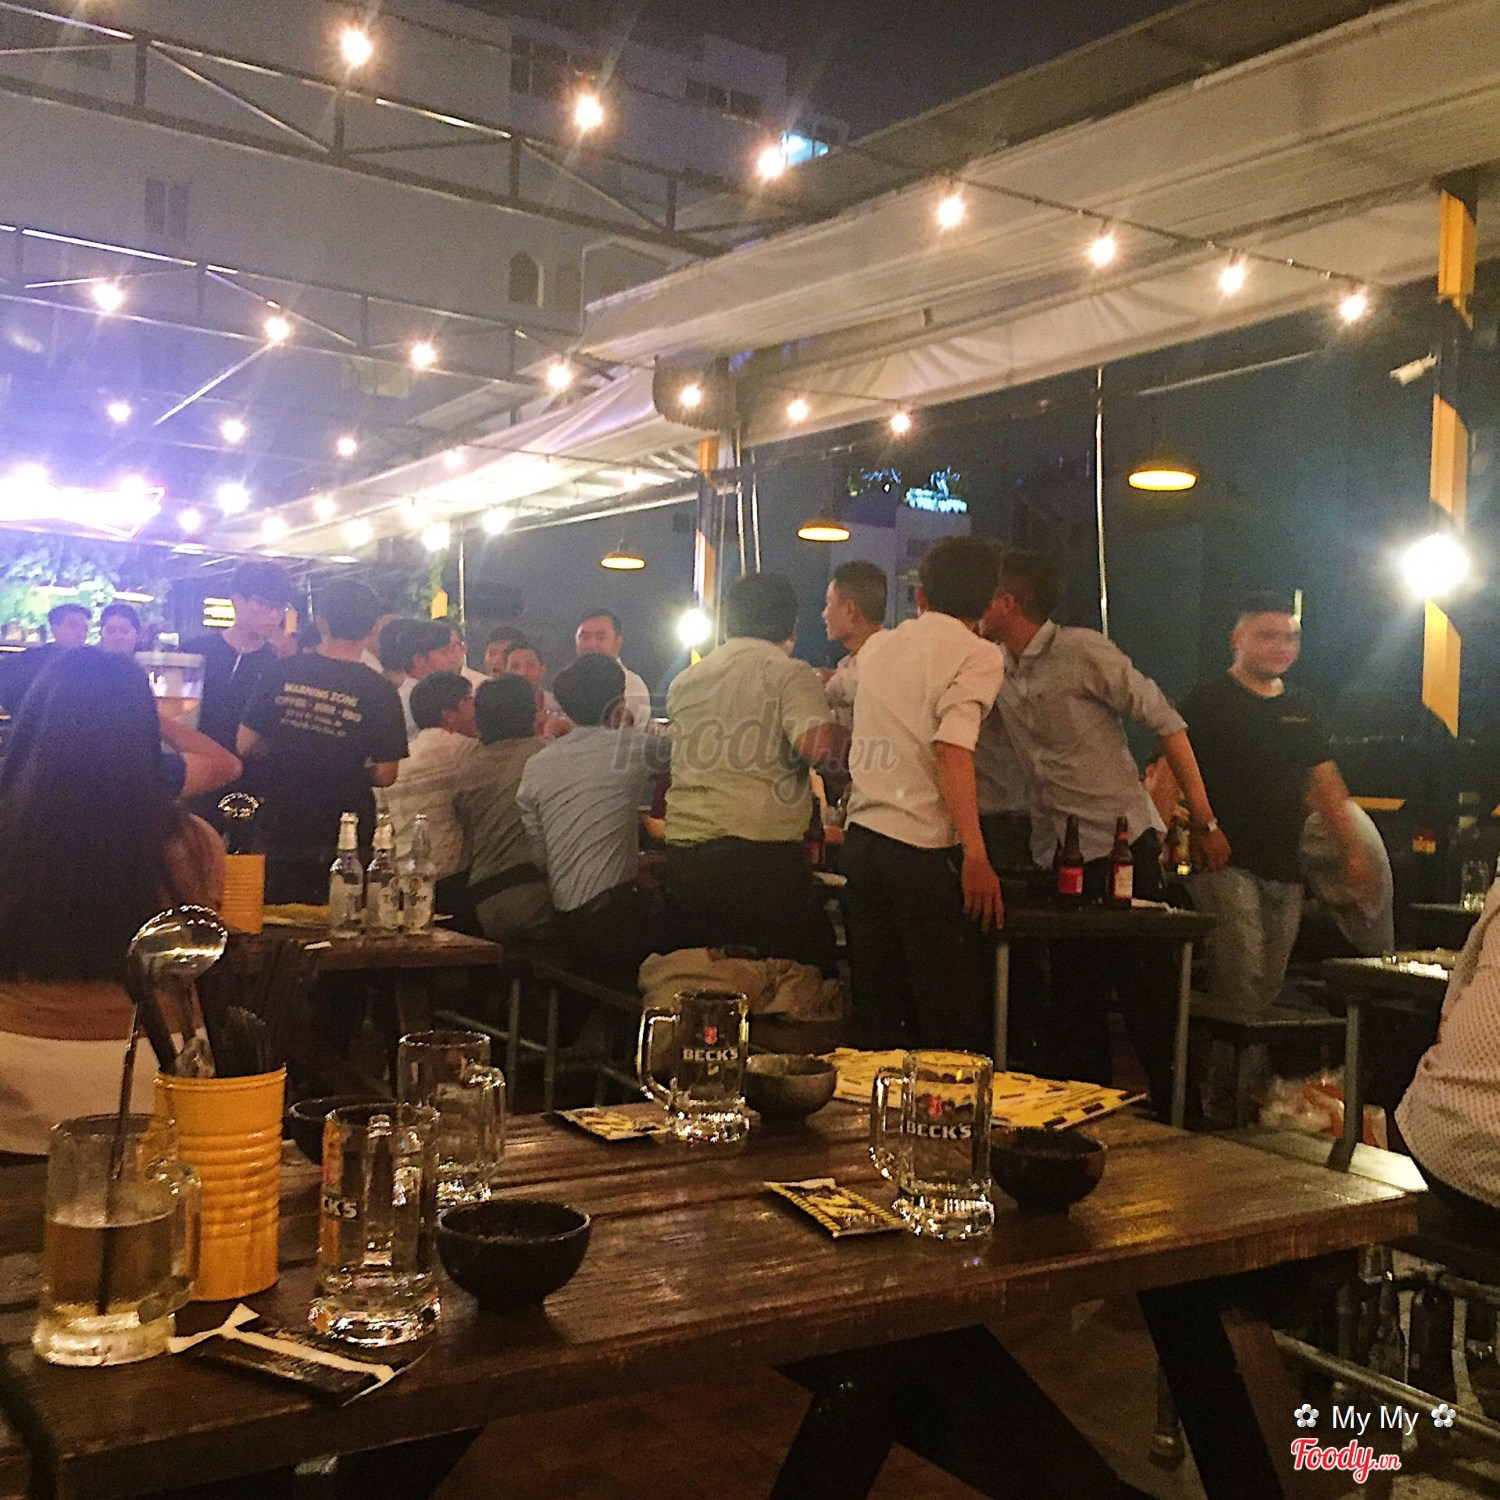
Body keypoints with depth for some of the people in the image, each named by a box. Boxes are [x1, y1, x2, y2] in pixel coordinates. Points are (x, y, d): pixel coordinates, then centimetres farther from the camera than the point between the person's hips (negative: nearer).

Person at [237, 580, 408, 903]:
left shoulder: (281, 674, -3)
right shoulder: (380, 692, -10)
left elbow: (247, 746, 0)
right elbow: (384, 775, -10)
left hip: (280, 831, 2)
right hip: (343, 840, -2)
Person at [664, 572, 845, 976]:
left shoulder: (685, 681, 18)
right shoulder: (789, 674, -2)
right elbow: (818, 745, -17)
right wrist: (853, 738, 1)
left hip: (681, 857, 7)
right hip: (758, 850, -7)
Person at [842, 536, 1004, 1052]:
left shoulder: (877, 647, 15)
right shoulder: (978, 655, -3)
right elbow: (952, 749, -17)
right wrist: (976, 855, -20)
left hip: (860, 840, 6)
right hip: (926, 849, -6)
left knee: (877, 1020, 12)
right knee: (955, 1030, -1)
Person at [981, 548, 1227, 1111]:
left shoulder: (1082, 651, -10)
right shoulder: (997, 670, 10)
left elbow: (1166, 724, -9)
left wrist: (1205, 822, -12)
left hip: (1123, 846, -7)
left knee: (1148, 999, -4)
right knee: (1073, 1003, 12)